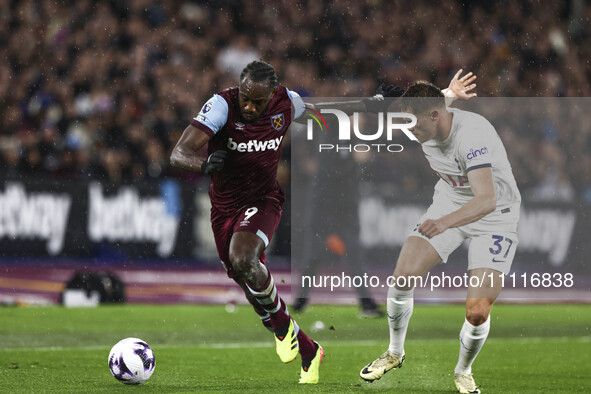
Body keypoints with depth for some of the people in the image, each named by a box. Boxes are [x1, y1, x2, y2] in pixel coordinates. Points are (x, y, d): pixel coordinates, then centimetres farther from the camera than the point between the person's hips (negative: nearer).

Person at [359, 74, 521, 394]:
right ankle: (395, 352, 14)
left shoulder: (472, 134, -34)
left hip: (494, 217, -6)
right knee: (402, 277, -12)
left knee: (477, 313, -16)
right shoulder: (425, 131, -10)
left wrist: (445, 223, -59)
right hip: (449, 202, 6)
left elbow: (487, 201, -45)